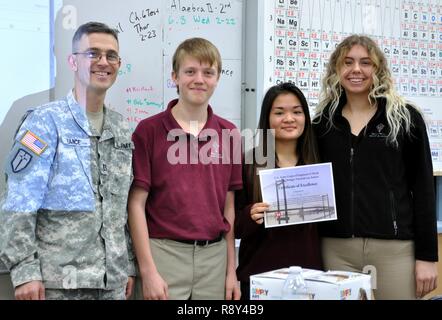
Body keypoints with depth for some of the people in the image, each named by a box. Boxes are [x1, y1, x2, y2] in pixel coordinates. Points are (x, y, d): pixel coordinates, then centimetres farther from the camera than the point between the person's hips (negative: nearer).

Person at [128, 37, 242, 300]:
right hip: (165, 253, -3)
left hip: (214, 256, 3)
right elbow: (137, 204, -6)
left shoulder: (229, 133, 5)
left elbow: (229, 206, 8)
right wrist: (148, 271, -10)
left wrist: (232, 271, 6)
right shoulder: (149, 130, -5)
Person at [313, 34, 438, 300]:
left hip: (394, 248, -2)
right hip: (336, 248, 2)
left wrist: (427, 254, -5)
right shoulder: (324, 122, 9)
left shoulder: (405, 118, 1)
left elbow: (423, 188, -1)